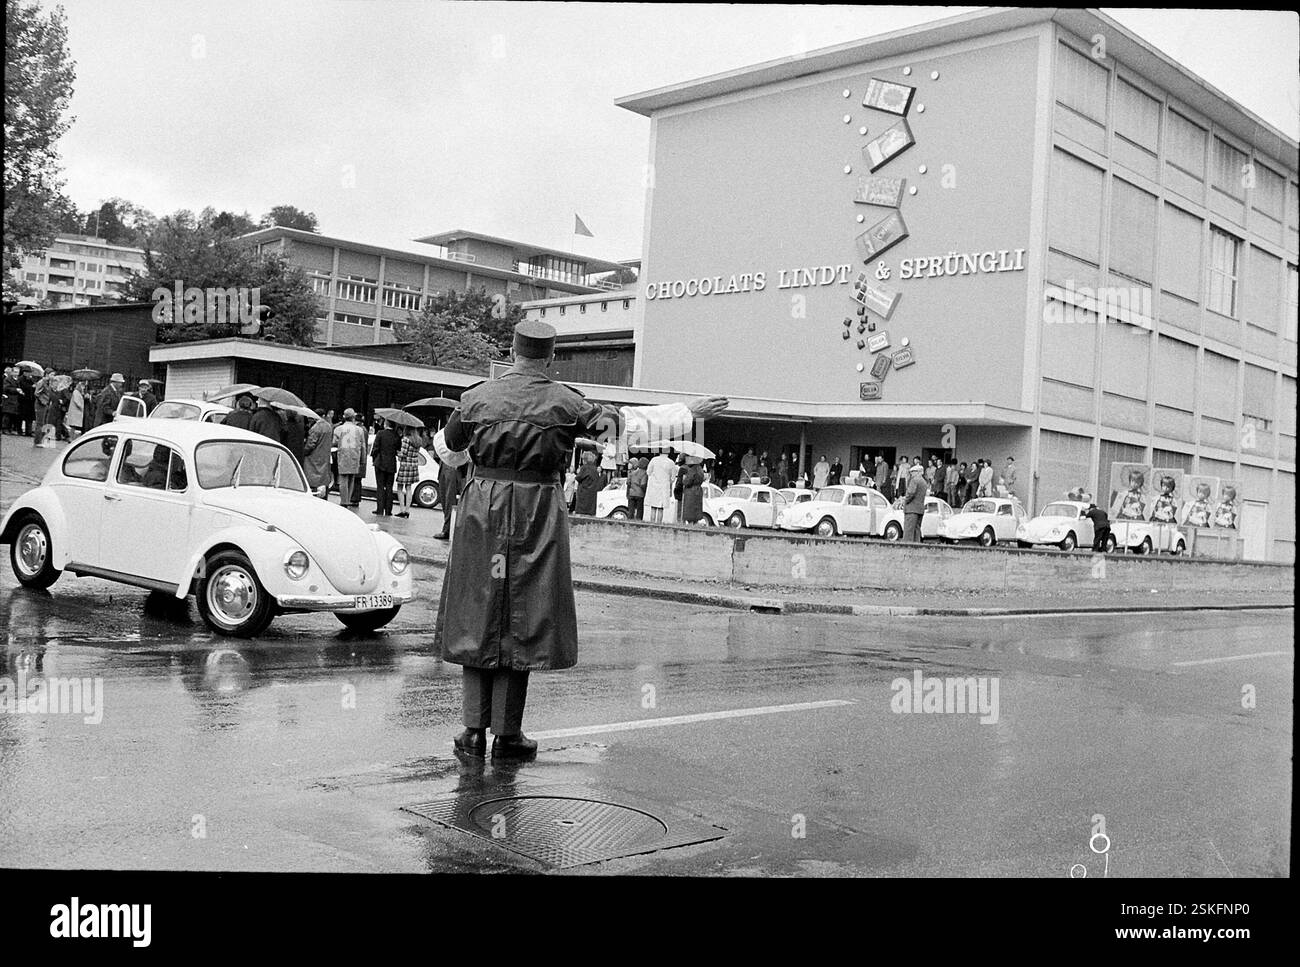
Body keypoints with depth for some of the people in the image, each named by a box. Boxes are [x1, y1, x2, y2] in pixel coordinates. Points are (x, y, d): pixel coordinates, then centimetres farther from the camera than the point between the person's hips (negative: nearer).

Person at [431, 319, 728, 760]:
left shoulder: (478, 397, 2)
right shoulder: (564, 403, -5)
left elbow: (446, 448, 17)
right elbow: (631, 422, 0)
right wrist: (690, 412, 10)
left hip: (482, 510, 2)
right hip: (537, 513, -2)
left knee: (477, 619, 11)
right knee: (523, 623, 5)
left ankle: (475, 730, 11)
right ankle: (507, 734, 10)